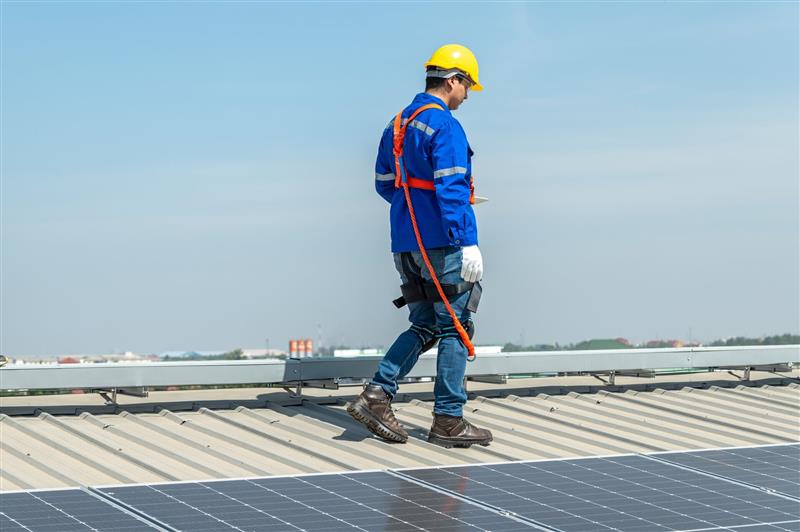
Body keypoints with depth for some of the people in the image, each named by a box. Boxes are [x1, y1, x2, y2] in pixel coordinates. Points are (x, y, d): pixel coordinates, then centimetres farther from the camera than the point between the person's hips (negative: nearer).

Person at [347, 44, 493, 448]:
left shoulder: (397, 125, 14)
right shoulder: (445, 126, -13)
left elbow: (385, 184, 20)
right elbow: (452, 188, -20)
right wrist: (467, 243, -22)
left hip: (406, 244, 8)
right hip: (442, 242, -8)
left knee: (424, 327, 14)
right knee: (455, 328, 1)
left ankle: (376, 395, 2)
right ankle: (448, 420, 4)